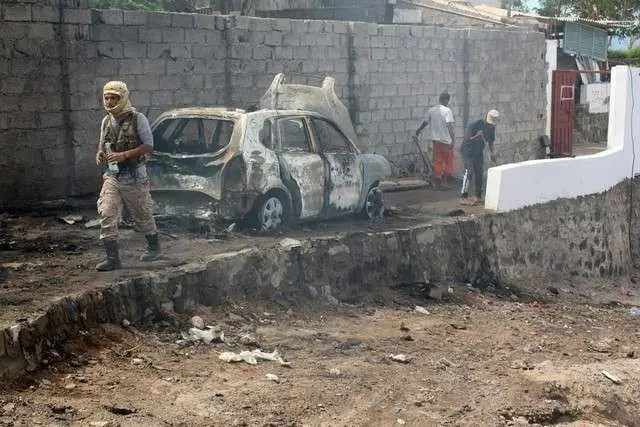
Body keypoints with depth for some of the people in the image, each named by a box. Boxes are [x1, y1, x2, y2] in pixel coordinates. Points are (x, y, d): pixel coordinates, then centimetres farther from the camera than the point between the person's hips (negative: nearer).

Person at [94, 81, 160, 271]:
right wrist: (100, 154, -4)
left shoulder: (137, 118, -11)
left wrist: (123, 155, -23)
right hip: (112, 176, 4)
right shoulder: (106, 121, 7)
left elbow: (148, 146, -14)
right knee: (106, 214, -10)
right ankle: (112, 258, -8)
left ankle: (153, 247, 35)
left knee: (143, 215, 11)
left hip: (134, 177, -4)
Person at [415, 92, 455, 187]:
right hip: (446, 139, -5)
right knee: (448, 159, 8)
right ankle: (448, 174, 0)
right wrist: (453, 137, -20)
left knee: (437, 160, 8)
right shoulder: (447, 110, -10)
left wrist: (418, 131, 33)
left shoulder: (432, 110, 6)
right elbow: (449, 125, -19)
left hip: (435, 139, 5)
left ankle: (438, 178, 8)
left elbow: (425, 122, 17)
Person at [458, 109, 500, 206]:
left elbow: (490, 140, 12)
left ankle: (478, 196, 20)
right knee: (469, 172, -18)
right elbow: (469, 140, -25)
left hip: (479, 152, 7)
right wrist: (477, 136, -42)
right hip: (468, 150, -7)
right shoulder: (474, 125, -23)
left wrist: (492, 153, 4)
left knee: (480, 173, 8)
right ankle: (463, 198, -22)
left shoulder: (491, 127, -2)